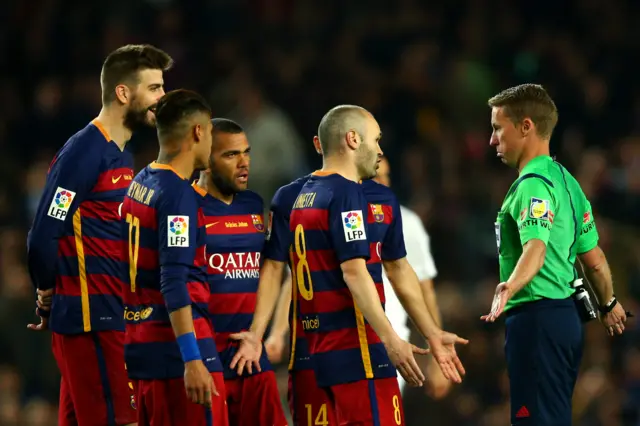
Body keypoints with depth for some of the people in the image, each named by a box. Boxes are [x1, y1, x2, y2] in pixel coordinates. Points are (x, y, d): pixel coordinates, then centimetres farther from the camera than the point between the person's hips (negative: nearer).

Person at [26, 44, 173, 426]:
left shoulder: (122, 156, 17)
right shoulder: (84, 151, -13)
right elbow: (44, 236, -16)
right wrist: (48, 297, -2)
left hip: (114, 318, 9)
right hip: (91, 320, -9)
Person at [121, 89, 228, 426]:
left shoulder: (138, 184, 12)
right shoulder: (179, 194, -13)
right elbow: (174, 284, -20)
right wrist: (192, 360, -23)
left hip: (141, 343, 9)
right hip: (175, 347, -9)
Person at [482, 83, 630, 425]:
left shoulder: (533, 186, -14)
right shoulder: (564, 179, 16)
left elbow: (535, 249, -31)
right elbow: (594, 258, 21)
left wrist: (508, 288, -49)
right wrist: (608, 304, 36)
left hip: (536, 317, -10)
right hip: (567, 316, 10)